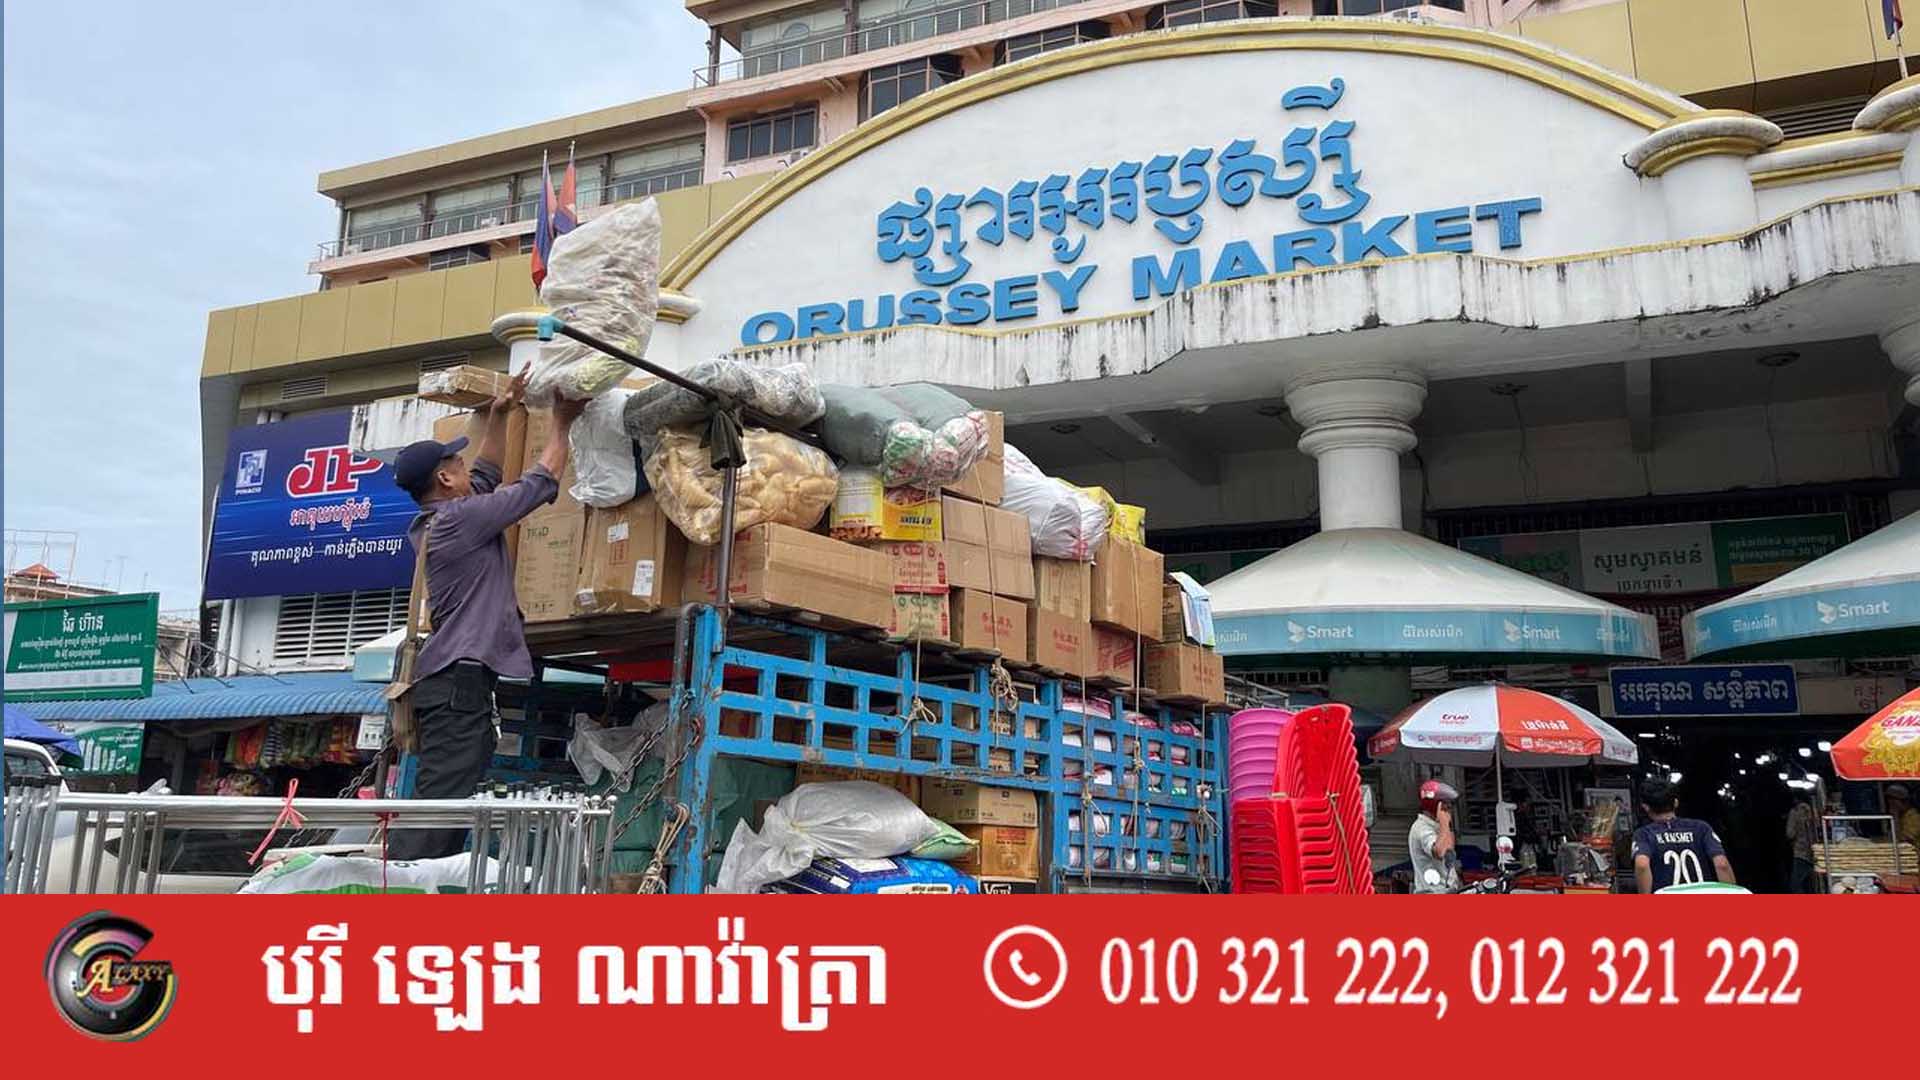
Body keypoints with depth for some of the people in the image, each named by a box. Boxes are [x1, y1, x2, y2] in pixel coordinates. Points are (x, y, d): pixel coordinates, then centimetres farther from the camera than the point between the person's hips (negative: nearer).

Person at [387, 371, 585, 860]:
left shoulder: (429, 524, 19)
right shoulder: (462, 517, -7)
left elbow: (487, 476, 33)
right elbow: (541, 483, -1)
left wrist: (498, 416, 32)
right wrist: (561, 424, 12)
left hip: (448, 678, 10)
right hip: (461, 678, -10)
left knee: (441, 807, 8)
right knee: (438, 803, -15)